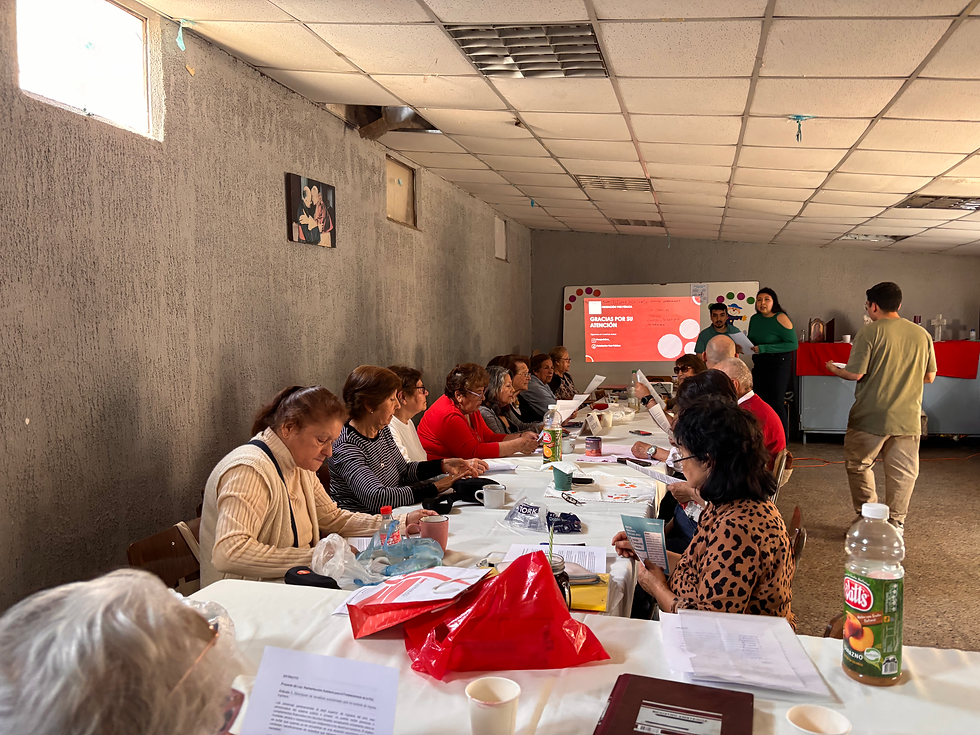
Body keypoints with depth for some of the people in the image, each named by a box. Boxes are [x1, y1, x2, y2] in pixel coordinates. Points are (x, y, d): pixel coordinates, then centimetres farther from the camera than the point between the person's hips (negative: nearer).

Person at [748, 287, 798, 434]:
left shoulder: (780, 318, -12)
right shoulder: (754, 319, 8)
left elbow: (793, 344, -17)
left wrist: (764, 349, -22)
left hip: (778, 365, -7)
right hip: (759, 365, 7)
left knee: (776, 405, -7)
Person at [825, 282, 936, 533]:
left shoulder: (870, 331, -11)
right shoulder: (922, 334, 5)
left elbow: (855, 373, -14)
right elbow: (930, 377, 11)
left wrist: (835, 370, 6)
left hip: (871, 417, -4)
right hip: (908, 418, 4)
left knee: (858, 465, 13)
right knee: (902, 473, 12)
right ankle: (895, 523, 18)